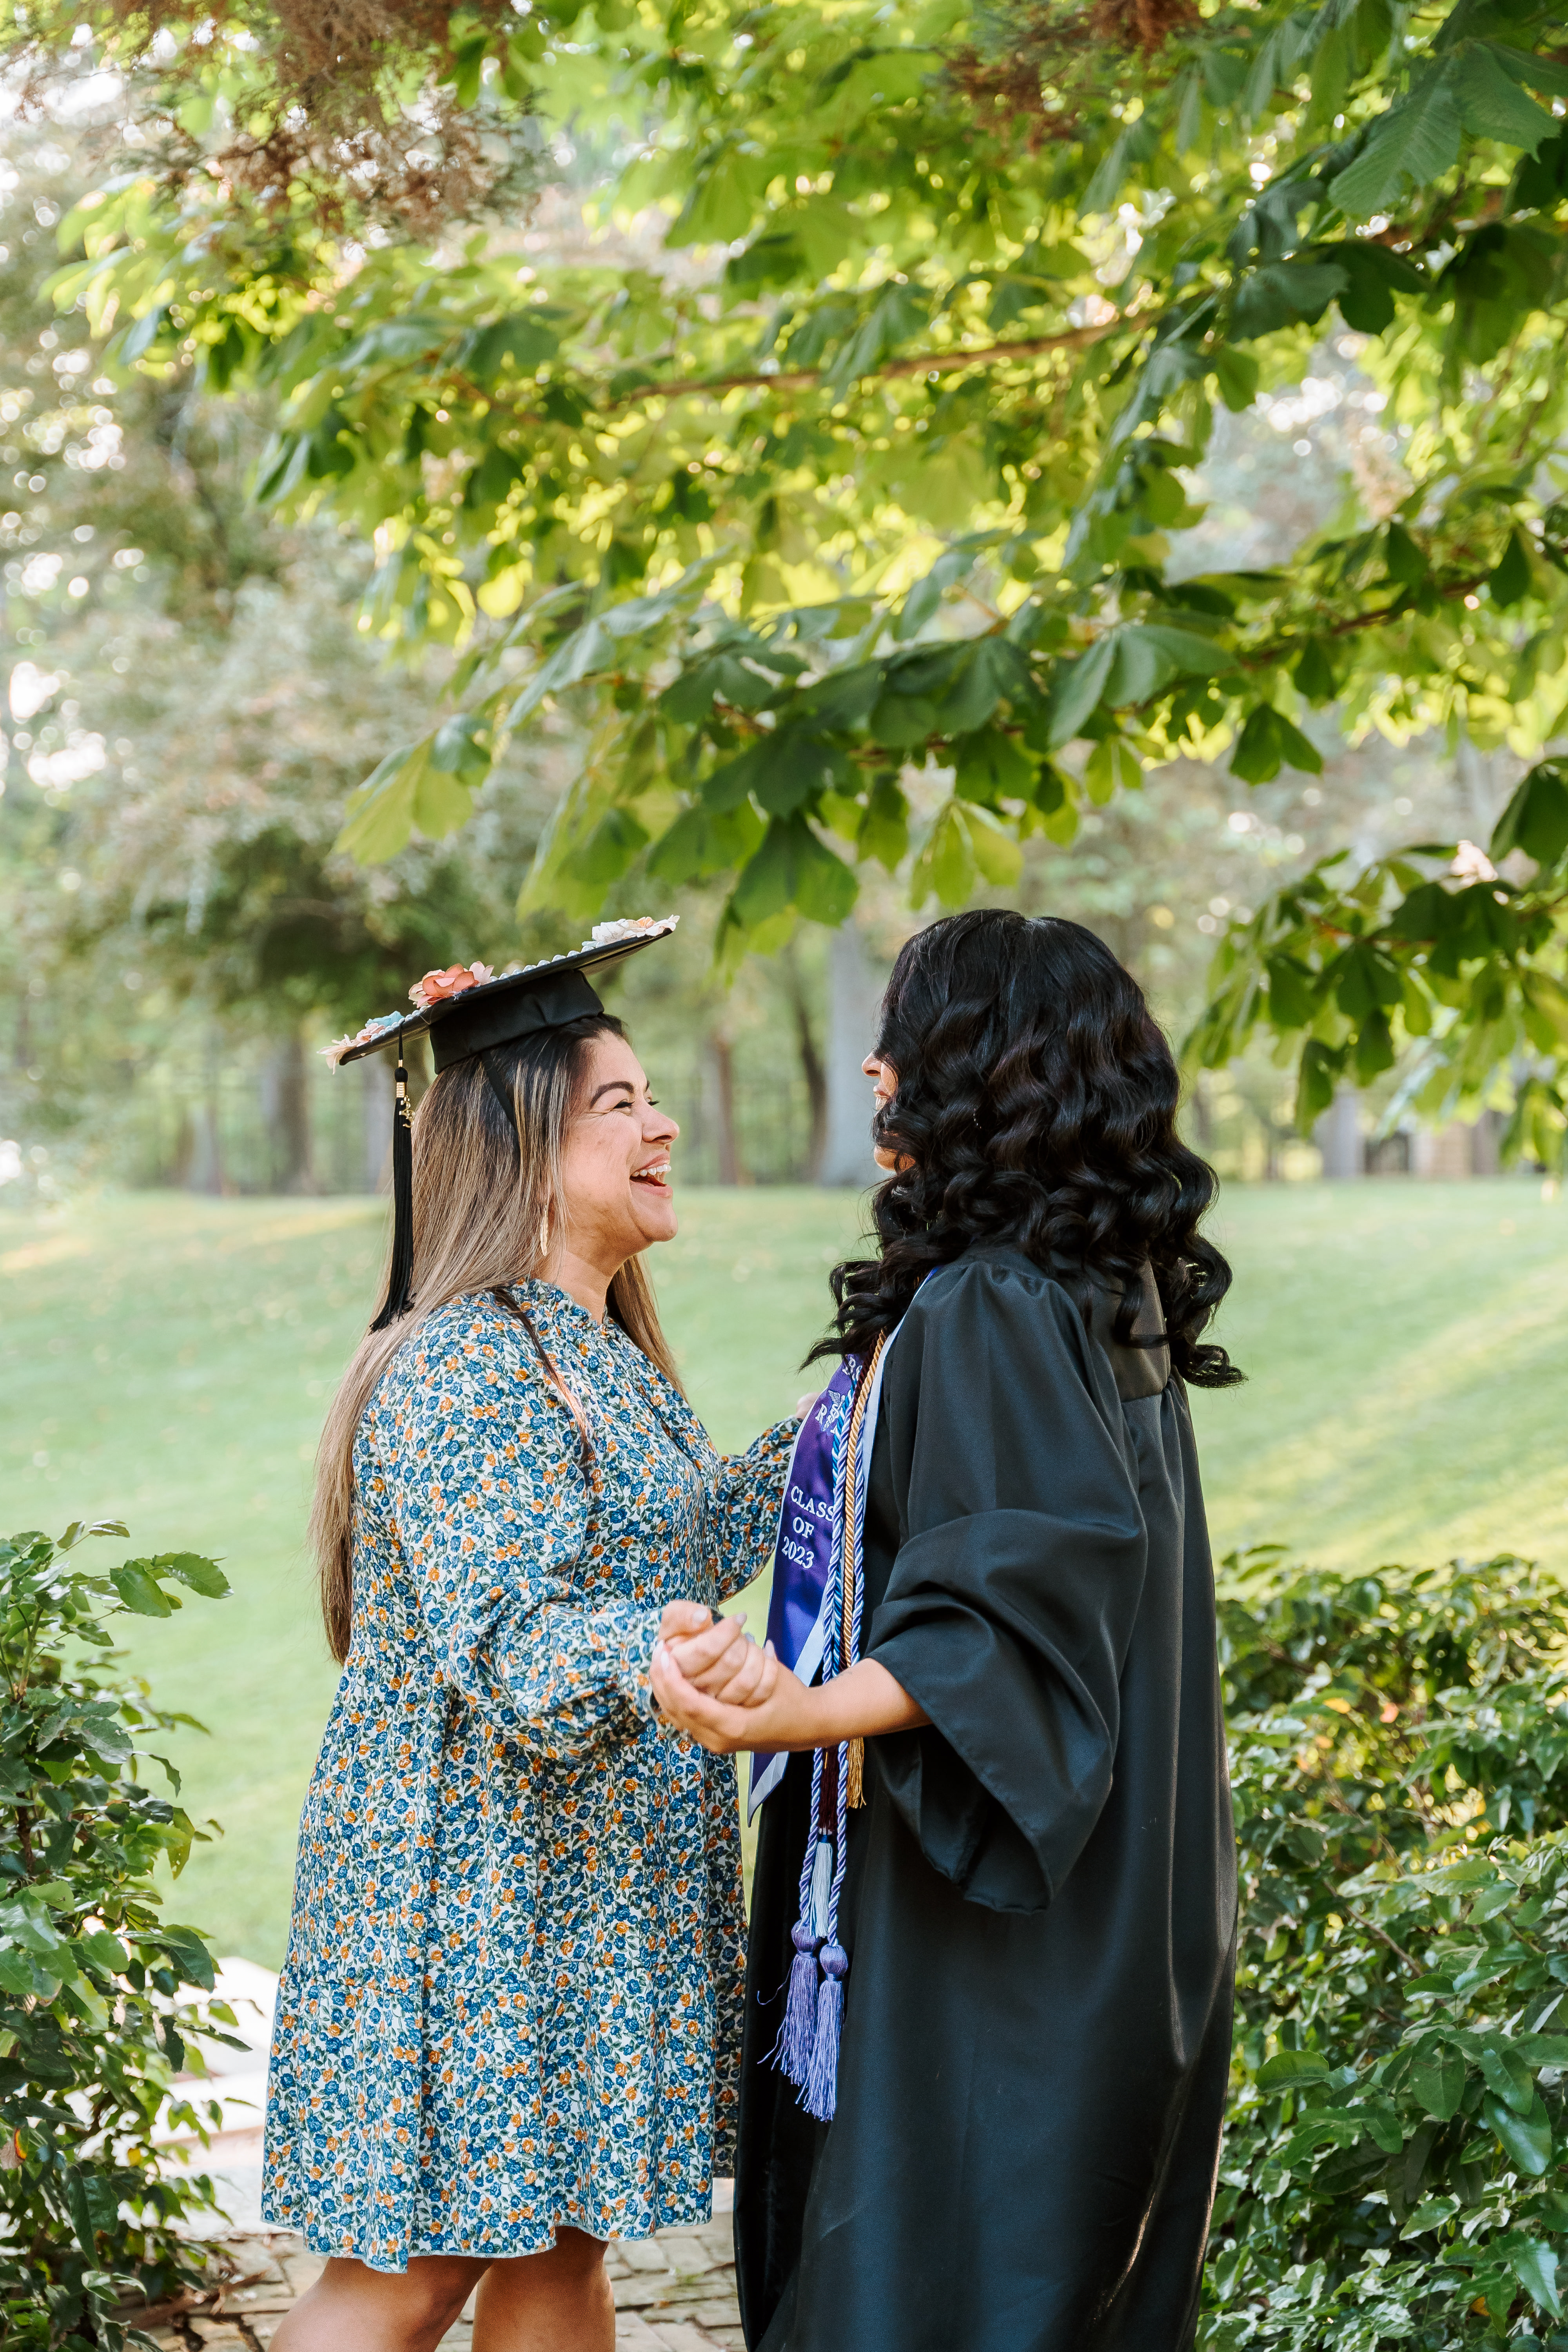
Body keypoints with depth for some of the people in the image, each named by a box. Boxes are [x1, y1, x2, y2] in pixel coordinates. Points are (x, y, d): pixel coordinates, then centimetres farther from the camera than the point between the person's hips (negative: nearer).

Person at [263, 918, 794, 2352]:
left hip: (588, 1894, 9)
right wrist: (650, 1655, -45)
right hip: (471, 1895, -9)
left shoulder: (606, 1356, 13)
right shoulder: (461, 1369, -18)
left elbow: (687, 1555, 23)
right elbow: (501, 1651, -26)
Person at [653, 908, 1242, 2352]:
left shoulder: (983, 1313, -19)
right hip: (1106, 1918, 10)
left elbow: (1012, 1606, -27)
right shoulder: (1110, 1298, 9)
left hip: (985, 1951, -10)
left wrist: (806, 1714, -39)